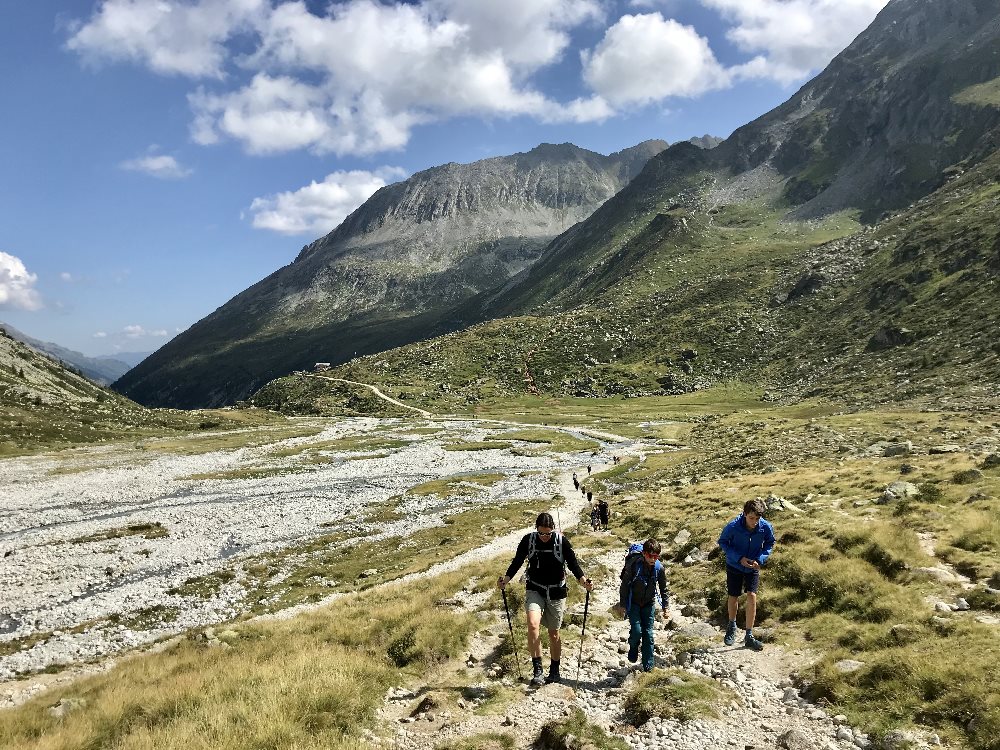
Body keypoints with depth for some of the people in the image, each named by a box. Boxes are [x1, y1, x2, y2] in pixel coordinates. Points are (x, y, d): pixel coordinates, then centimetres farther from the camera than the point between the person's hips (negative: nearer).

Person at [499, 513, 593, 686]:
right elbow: (517, 561, 0)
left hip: (556, 592, 0)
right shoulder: (528, 540, -8)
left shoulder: (562, 541, -10)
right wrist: (506, 578, -14)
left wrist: (583, 580, -23)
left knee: (553, 632, 11)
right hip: (535, 590, 0)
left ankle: (555, 671, 30)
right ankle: (537, 669, -15)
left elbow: (573, 563, -6)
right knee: (533, 624, -24)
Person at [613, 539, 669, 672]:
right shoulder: (633, 565, -23)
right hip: (633, 603, -2)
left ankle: (648, 665, 15)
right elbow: (624, 585, -12)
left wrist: (666, 608, 0)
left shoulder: (659, 568, -13)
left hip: (649, 604, 3)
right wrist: (622, 605, -8)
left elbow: (663, 589, 2)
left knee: (648, 633, 2)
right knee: (636, 630, -13)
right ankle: (633, 649, 20)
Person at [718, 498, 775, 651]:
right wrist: (739, 558, -22)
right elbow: (723, 542, -12)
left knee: (752, 596, -10)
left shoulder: (766, 527, -22)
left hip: (753, 567, 1)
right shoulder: (733, 526, -28)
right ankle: (732, 626, 38)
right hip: (734, 565, -1)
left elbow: (769, 544, -2)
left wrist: (760, 559, -18)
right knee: (733, 597, 10)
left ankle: (749, 636, 3)